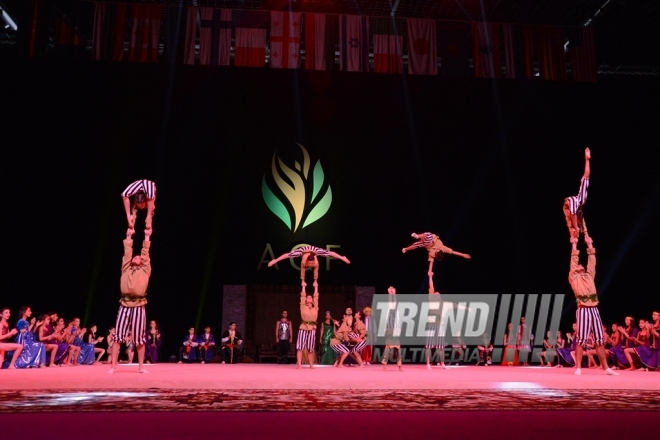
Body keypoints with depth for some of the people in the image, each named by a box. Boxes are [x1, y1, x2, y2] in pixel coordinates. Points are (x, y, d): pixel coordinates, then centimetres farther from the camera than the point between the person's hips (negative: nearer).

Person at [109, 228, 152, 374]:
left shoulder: (145, 271, 13)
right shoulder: (126, 269, 16)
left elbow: (146, 253, 16)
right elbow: (127, 253, 21)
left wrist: (147, 237, 21)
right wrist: (129, 237, 25)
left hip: (138, 307, -1)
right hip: (125, 306, 1)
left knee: (140, 339, 5)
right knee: (118, 337, 1)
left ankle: (141, 366, 13)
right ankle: (113, 366, 7)